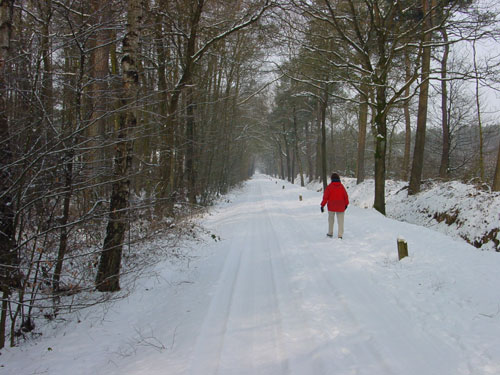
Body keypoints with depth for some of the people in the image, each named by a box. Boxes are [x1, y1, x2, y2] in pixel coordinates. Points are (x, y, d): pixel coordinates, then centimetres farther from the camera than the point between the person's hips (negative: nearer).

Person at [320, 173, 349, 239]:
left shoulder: (329, 187, -8)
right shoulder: (341, 186, -2)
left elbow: (325, 196, -10)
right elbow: (346, 196, 4)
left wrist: (322, 205, -7)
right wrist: (346, 204, 18)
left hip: (331, 206, -1)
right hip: (340, 207, 1)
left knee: (331, 220, 16)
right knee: (340, 220, 5)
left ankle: (330, 233, 24)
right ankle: (340, 235, -2)